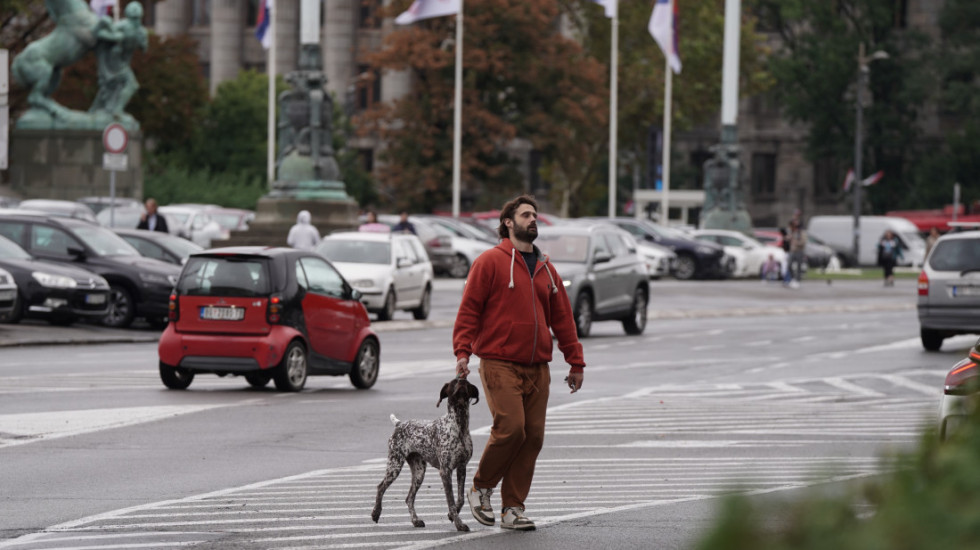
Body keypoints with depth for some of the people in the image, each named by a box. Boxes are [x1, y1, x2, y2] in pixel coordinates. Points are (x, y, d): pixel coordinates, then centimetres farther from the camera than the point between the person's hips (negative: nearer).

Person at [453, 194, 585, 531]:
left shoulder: (546, 269, 17)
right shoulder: (490, 262, 0)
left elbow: (562, 318, 20)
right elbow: (469, 309, -4)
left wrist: (575, 362, 16)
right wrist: (462, 352, -15)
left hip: (537, 369, 6)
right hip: (499, 364, -6)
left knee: (533, 436, 0)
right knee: (510, 428, -17)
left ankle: (513, 509, 6)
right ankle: (480, 488, 5)